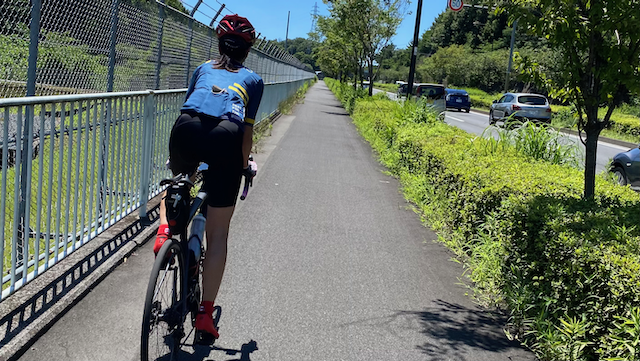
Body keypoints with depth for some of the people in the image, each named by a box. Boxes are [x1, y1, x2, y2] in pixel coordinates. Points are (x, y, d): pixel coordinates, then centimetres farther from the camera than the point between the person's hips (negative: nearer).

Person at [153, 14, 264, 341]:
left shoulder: (203, 69, 33)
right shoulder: (253, 79, 29)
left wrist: (177, 158, 49)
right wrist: (244, 167, 37)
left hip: (187, 129, 2)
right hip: (226, 137, -1)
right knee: (218, 233, 7)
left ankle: (164, 231, 9)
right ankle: (205, 313, 8)